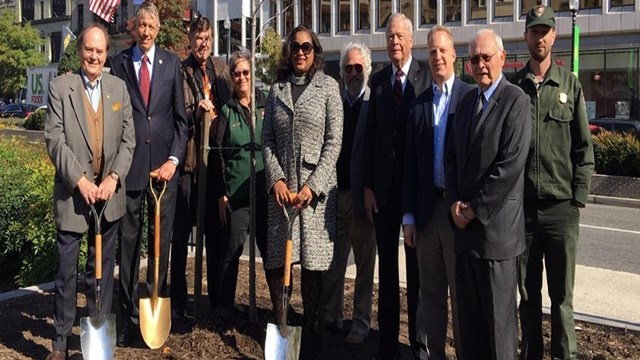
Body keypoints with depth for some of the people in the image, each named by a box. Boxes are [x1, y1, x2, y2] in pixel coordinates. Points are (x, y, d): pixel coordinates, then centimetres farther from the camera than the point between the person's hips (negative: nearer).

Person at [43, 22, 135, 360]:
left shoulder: (119, 87, 9)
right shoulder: (60, 86, -1)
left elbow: (128, 139, 4)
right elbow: (54, 139, -8)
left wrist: (113, 178, -9)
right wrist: (80, 181, -16)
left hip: (109, 192, 3)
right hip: (72, 192, -3)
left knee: (102, 268, 10)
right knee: (66, 269, 2)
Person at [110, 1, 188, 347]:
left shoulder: (172, 63, 8)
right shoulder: (118, 63, 5)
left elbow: (180, 117, 7)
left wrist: (173, 159, -4)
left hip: (163, 162, 1)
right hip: (129, 163, -1)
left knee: (161, 239, 6)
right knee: (128, 241, 4)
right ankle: (129, 314, 13)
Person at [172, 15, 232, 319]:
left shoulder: (221, 68, 10)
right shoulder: (179, 71, -4)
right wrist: (196, 111, -22)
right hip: (188, 158, -4)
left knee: (216, 231, 12)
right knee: (181, 233, 1)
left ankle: (217, 297, 24)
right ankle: (178, 302, 11)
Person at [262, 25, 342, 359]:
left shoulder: (328, 87, 2)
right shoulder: (277, 89, 11)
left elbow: (333, 142, -4)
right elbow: (267, 141, 8)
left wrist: (313, 185, -12)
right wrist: (276, 179, -7)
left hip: (316, 187, -3)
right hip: (281, 186, 3)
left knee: (312, 263, 2)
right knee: (276, 260, 5)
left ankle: (309, 330, 13)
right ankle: (279, 325, 19)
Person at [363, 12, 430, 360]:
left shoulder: (427, 75, -4)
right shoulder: (377, 80, 6)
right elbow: (370, 134, 6)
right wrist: (368, 185, 1)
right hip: (384, 184, 3)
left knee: (418, 265, 7)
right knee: (386, 263, 10)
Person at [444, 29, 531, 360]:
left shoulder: (515, 100, -9)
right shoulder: (466, 101, 14)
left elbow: (510, 164, -16)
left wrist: (476, 209, -13)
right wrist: (455, 203, 0)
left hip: (495, 224, -6)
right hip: (464, 222, 7)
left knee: (499, 315, 4)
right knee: (468, 311, 13)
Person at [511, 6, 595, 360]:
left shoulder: (570, 84, 4)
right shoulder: (512, 86, 5)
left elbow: (582, 147, 3)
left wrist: (579, 198, -2)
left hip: (561, 208, -1)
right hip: (519, 207, 1)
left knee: (562, 297, 4)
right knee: (528, 294, 11)